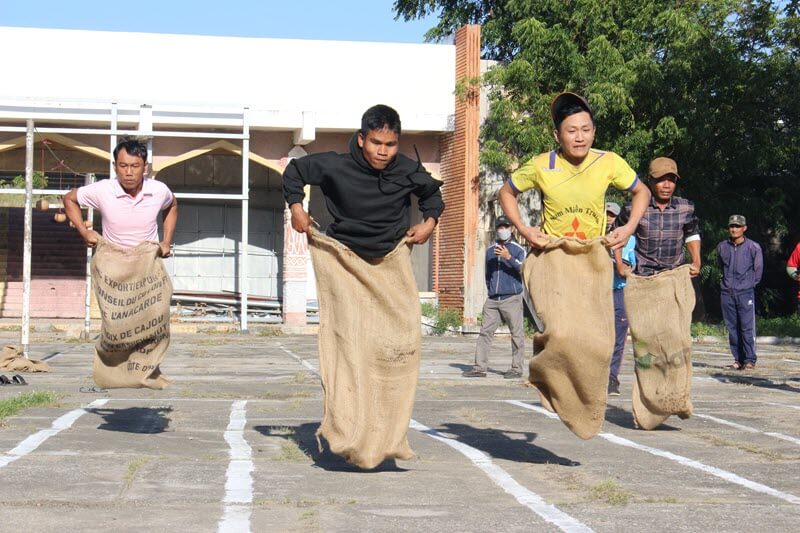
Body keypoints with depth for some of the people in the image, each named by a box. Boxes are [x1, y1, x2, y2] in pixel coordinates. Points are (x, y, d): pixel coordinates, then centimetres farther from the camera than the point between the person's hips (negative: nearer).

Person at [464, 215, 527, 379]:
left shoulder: (518, 249, 3)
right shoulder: (490, 250, 18)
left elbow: (523, 268, -14)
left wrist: (509, 258, -27)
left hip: (512, 298, -4)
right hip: (492, 299, 4)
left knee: (517, 333, -4)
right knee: (485, 332, -1)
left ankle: (516, 368, 1)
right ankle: (480, 367, -1)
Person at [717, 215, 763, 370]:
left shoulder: (753, 247, -3)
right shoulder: (722, 247, 6)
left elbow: (758, 269, 8)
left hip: (745, 293, -3)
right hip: (727, 293, 3)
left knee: (747, 327, -7)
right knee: (732, 328, 4)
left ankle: (750, 360, -2)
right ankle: (738, 359, 11)